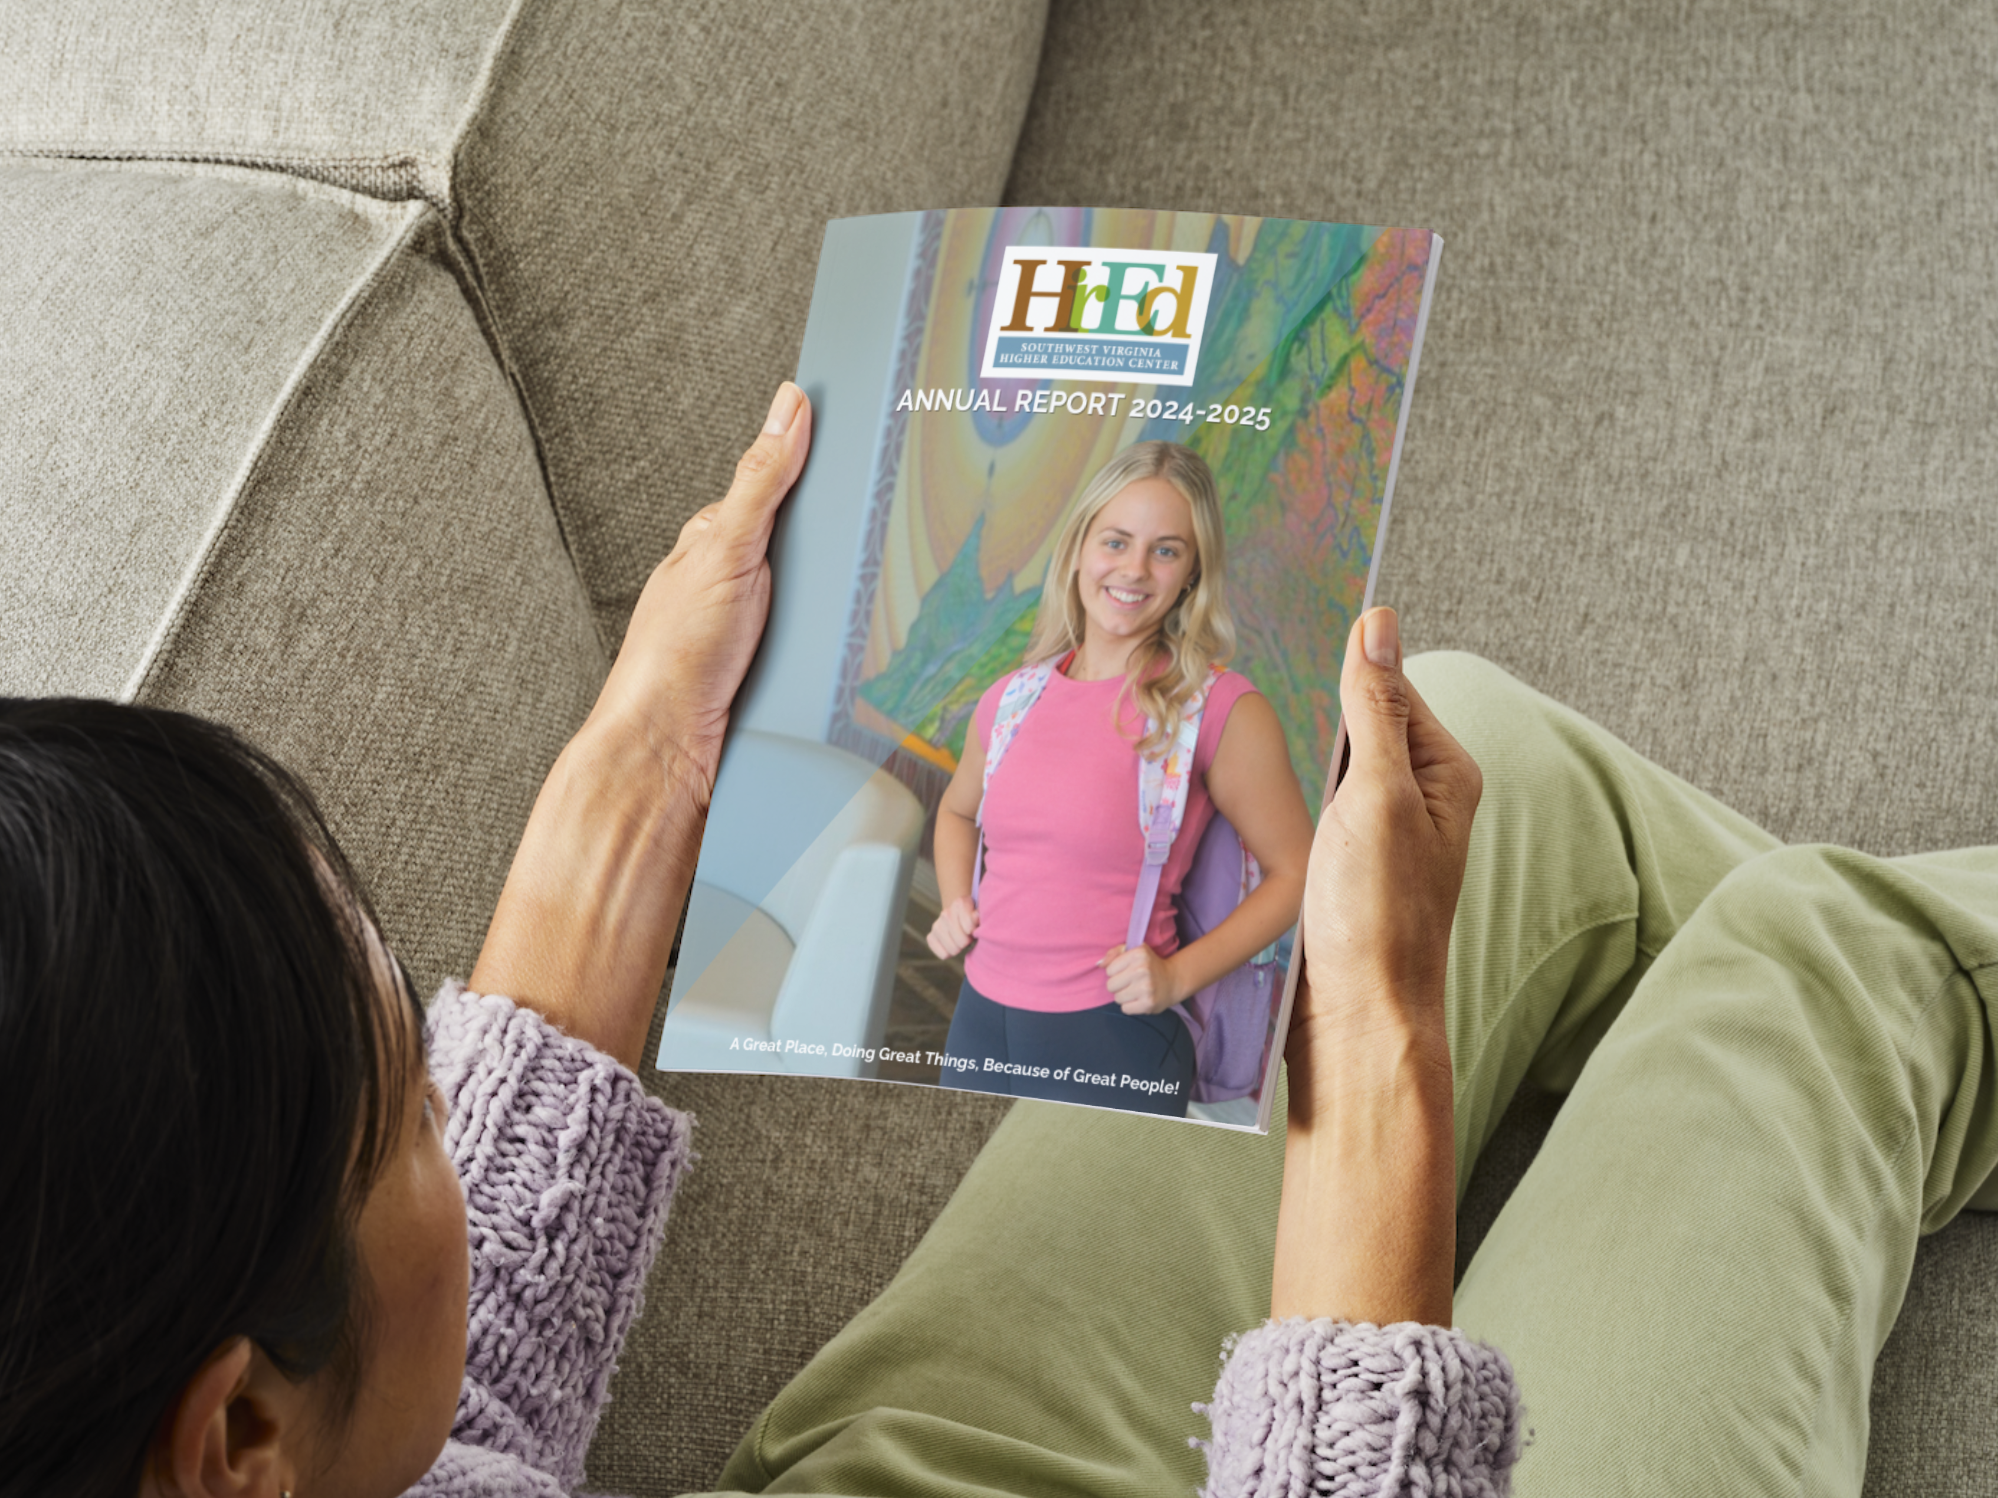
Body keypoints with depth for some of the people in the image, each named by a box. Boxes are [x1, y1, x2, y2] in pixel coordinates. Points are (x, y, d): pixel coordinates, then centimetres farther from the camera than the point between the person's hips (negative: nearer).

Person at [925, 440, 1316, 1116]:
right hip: (980, 1021, 5)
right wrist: (955, 904, 9)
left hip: (1113, 1040, -5)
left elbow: (1295, 874, -3)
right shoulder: (1011, 700, 8)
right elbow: (958, 811, 28)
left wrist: (1177, 976, -11)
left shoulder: (1223, 711, -7)